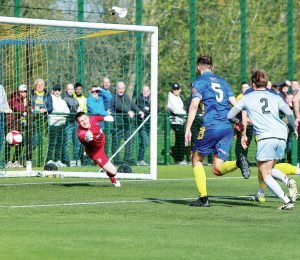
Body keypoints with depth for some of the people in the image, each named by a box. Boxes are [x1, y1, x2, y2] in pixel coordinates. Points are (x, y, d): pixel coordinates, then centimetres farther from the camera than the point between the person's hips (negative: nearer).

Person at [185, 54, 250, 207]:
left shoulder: (199, 82, 3)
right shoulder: (222, 82, 21)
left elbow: (194, 105, -10)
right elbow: (235, 105, 15)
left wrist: (188, 129, -11)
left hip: (210, 127, -5)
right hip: (227, 128, 5)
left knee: (196, 160, 14)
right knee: (217, 169, 6)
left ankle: (203, 198, 6)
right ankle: (238, 162, -23)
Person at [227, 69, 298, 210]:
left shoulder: (247, 98, 13)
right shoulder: (275, 97, 18)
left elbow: (229, 116, 15)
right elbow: (289, 113, 4)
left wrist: (238, 121, 36)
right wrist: (294, 129, 20)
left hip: (265, 137, -4)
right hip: (282, 136, 5)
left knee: (265, 175, 1)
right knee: (269, 169, 22)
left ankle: (287, 201, -15)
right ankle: (288, 181, -6)